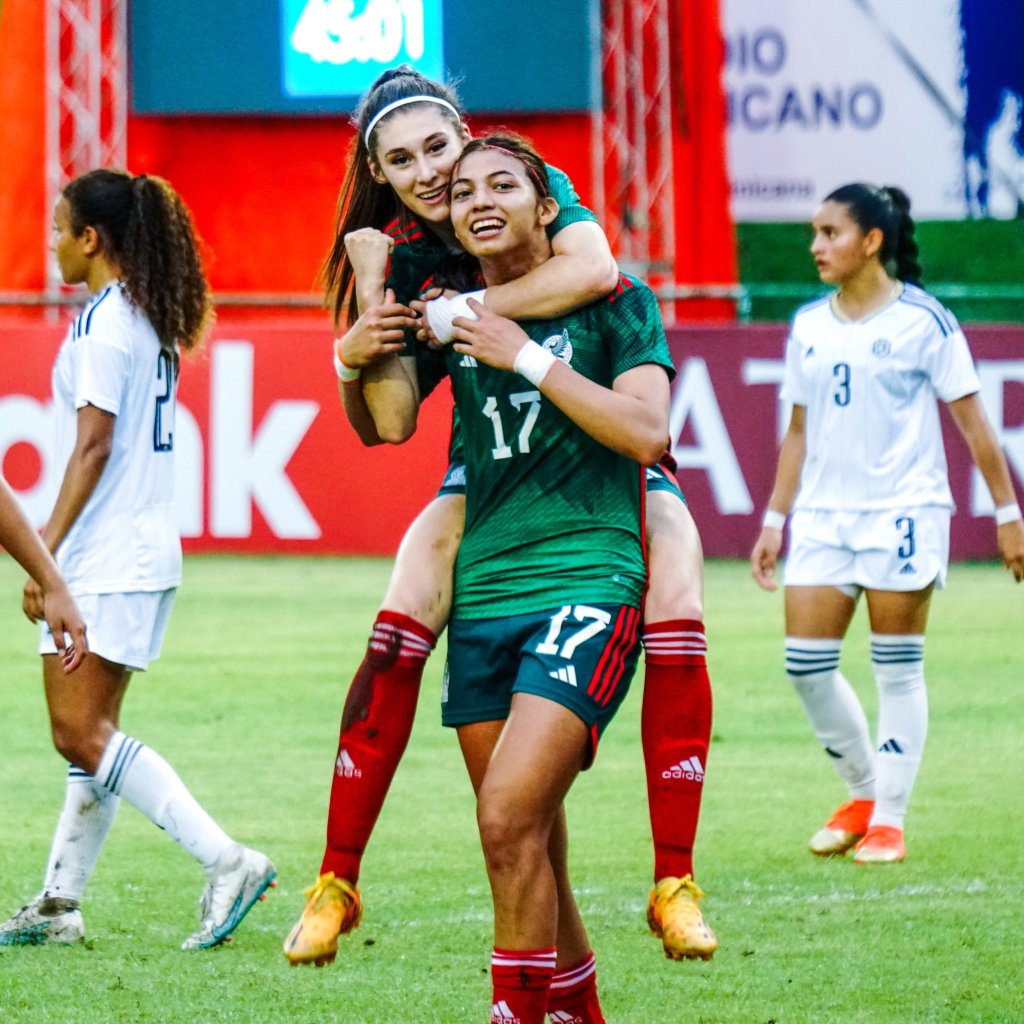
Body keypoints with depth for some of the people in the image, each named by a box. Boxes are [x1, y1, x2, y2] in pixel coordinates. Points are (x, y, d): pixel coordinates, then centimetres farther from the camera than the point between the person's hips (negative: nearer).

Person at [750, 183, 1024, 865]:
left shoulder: (923, 321, -6)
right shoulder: (808, 327, 9)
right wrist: (775, 519, 14)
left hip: (904, 513, -5)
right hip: (824, 515, 5)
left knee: (898, 669, -2)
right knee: (806, 661, -1)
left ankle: (891, 819, 7)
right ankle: (862, 794, 18)